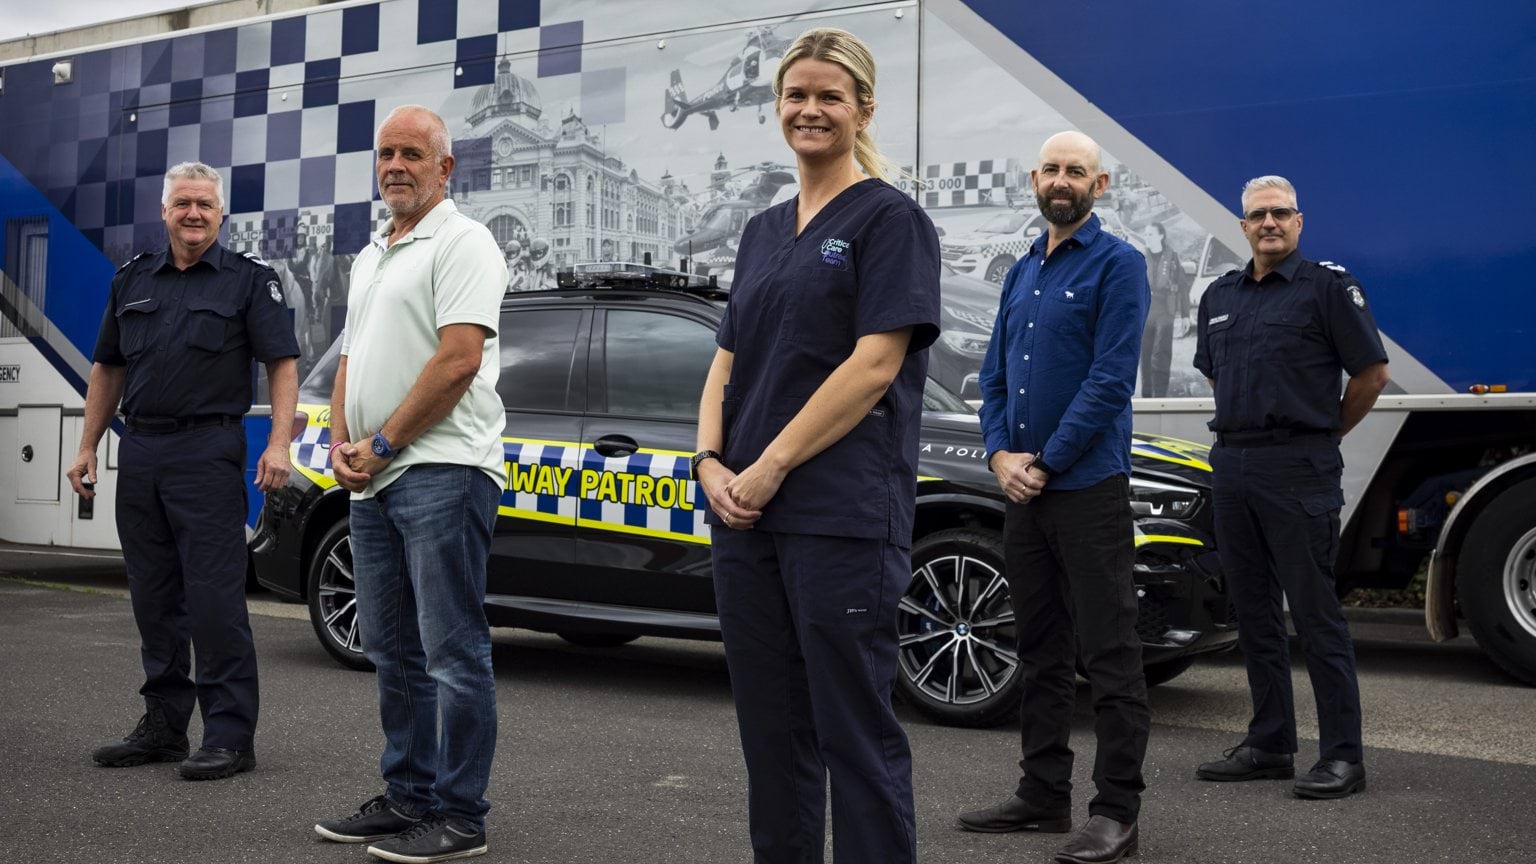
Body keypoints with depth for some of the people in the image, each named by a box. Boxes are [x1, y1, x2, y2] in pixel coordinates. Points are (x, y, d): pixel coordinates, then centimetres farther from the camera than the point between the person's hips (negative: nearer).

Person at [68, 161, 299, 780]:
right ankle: (163, 725, 19)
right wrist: (88, 447, 14)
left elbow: (282, 364, -4)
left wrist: (278, 444, -15)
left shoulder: (249, 280, 2)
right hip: (139, 452, 6)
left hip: (208, 451, -5)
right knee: (153, 598, 10)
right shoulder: (133, 281, 16)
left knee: (214, 599, -8)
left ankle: (230, 735, -3)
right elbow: (108, 368, 20)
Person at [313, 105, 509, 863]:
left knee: (452, 652, -5)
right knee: (393, 651, 14)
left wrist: (383, 443, -12)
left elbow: (458, 359, -17)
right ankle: (407, 797, 24)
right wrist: (342, 442, 5)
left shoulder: (460, 243, -6)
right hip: (372, 481, 9)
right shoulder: (372, 255, 21)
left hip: (439, 471, -9)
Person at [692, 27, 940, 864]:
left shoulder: (890, 218, -3)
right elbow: (728, 362, 16)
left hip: (842, 517, -7)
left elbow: (876, 364, -13)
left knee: (854, 728, -1)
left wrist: (771, 466, -15)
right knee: (770, 727, 13)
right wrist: (711, 462, -2)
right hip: (746, 513, 7)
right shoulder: (763, 230, 17)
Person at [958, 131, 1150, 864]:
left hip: (1089, 489, -7)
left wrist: (1046, 463, -14)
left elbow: (1111, 379, -14)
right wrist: (1000, 454, -3)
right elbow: (994, 374, 14)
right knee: (1039, 651, 13)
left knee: (1109, 655, -3)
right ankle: (1043, 794, 23)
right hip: (1023, 489, 7)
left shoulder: (1115, 264, -6)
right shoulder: (1022, 272, 15)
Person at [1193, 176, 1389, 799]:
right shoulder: (1219, 296, 15)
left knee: (1314, 612, -6)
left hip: (1297, 471, -7)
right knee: (1254, 613, 10)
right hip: (1231, 466, 7)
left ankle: (1342, 755, -1)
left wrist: (1323, 435, 4)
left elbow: (1371, 373, -2)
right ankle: (1269, 745, 19)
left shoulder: (1327, 286, -4)